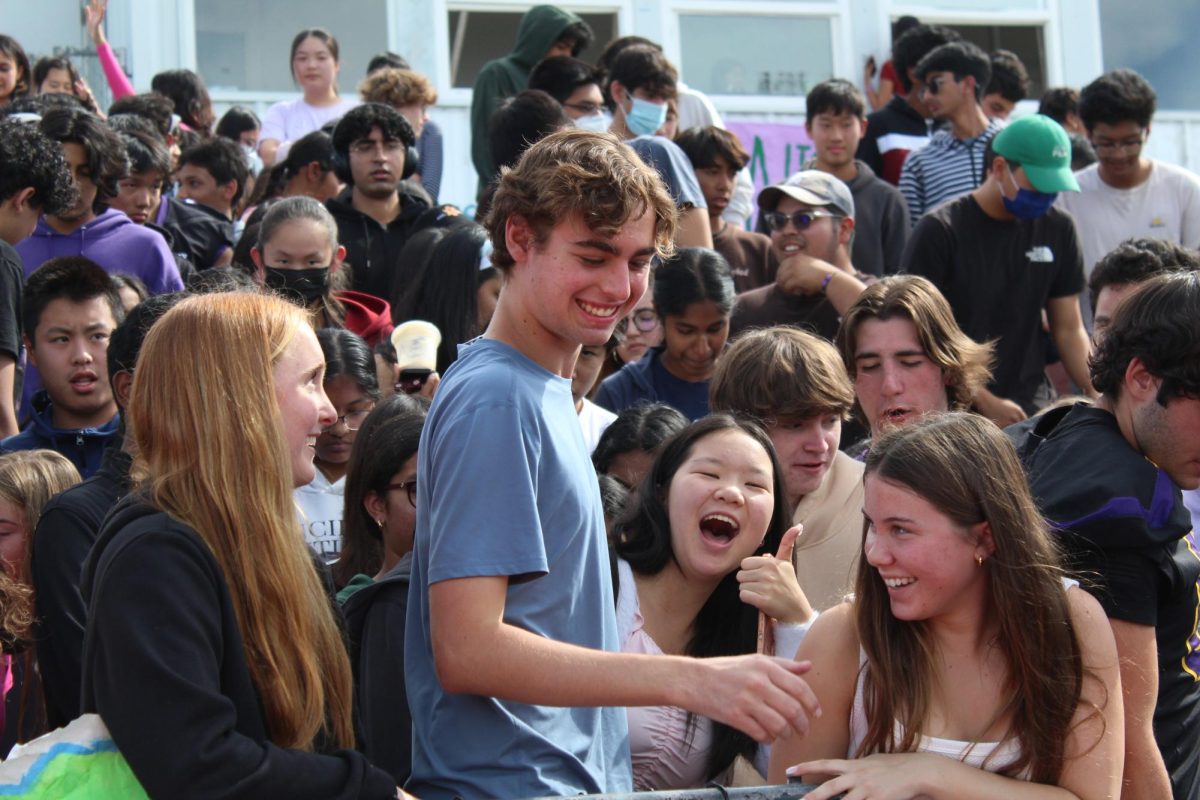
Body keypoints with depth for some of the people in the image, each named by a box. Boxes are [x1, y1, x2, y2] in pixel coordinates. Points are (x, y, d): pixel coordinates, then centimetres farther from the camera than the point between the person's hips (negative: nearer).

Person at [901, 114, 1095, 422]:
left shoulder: (1057, 230, 9)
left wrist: (1098, 394, -4)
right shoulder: (939, 231, -6)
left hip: (1032, 406, 4)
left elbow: (1069, 329, 12)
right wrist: (986, 402, -13)